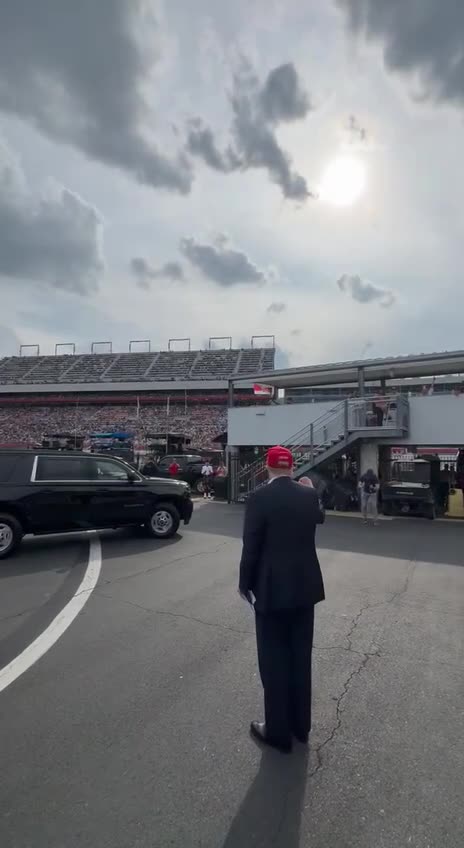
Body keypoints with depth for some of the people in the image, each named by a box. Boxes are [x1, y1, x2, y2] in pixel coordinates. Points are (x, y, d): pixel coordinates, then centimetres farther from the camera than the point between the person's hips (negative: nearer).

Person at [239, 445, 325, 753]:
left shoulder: (259, 498, -18)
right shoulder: (309, 494, -4)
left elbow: (251, 547, -15)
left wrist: (245, 584, -1)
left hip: (272, 590, -5)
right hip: (305, 587, 5)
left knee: (274, 661, 11)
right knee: (300, 658, 19)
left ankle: (278, 731, 26)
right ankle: (301, 724, 36)